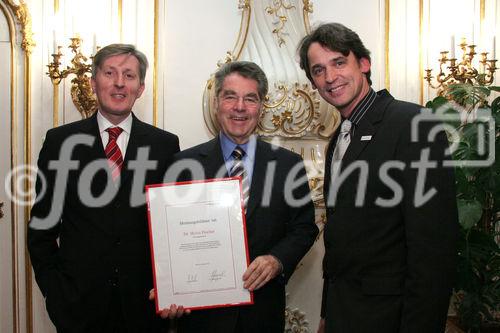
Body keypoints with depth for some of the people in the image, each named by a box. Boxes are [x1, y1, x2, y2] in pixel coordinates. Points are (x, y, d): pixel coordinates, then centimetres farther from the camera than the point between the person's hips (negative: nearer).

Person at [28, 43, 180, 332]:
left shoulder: (165, 145, 1)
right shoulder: (60, 141, 0)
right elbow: (42, 226, 3)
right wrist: (54, 291, -4)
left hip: (146, 301, 1)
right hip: (79, 303, 0)